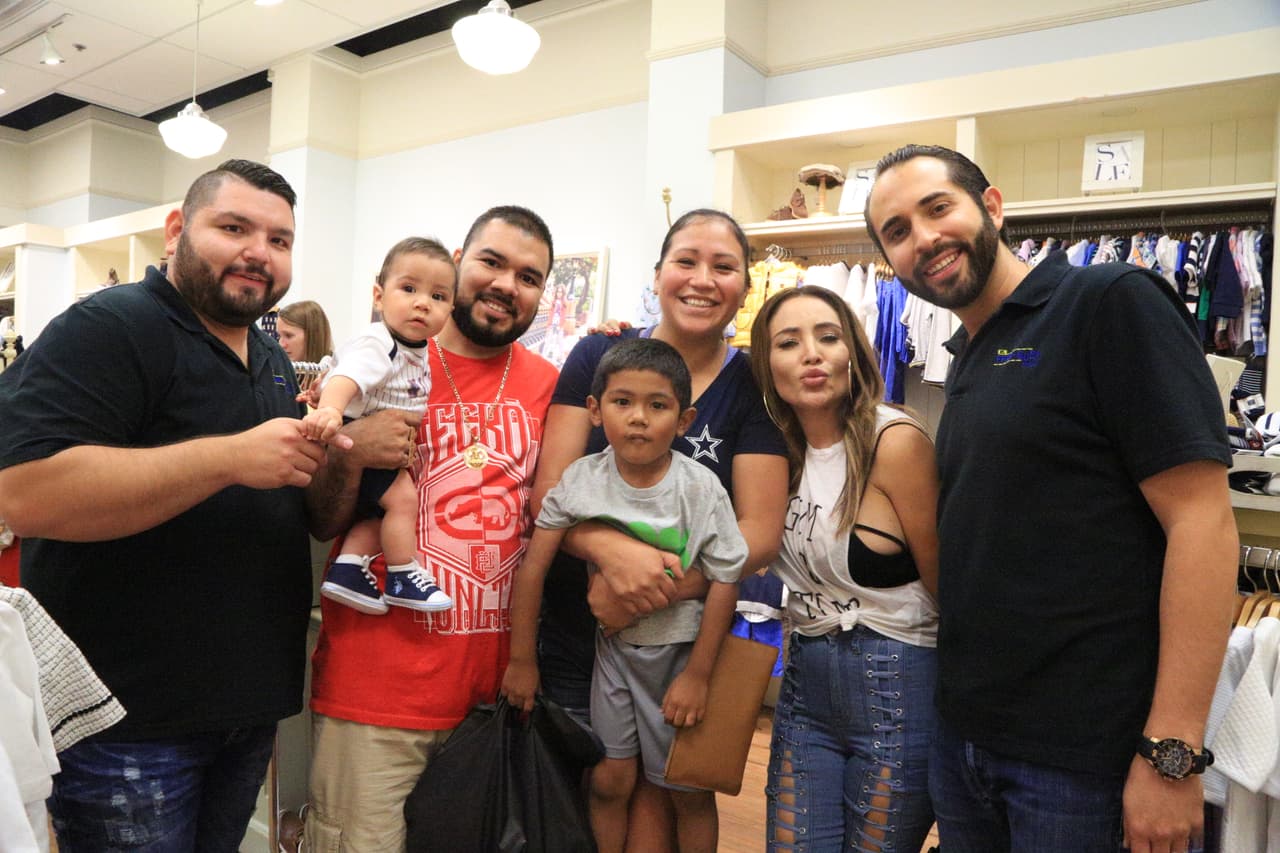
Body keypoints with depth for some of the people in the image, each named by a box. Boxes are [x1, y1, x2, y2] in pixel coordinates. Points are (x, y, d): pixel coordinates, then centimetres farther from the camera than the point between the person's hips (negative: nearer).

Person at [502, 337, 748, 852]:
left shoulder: (701, 489, -18)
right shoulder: (581, 479, -14)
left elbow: (724, 582, -12)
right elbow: (533, 566, -7)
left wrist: (697, 675, -11)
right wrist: (522, 660, -2)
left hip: (681, 650, -1)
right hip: (612, 646, 2)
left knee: (690, 791, 10)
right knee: (609, 782, 9)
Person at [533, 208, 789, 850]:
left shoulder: (753, 386, -6)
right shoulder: (599, 356, -4)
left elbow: (760, 532, -11)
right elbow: (547, 494, -8)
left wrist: (653, 591, -25)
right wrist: (610, 547, -28)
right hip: (573, 633, 1)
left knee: (654, 794, 14)